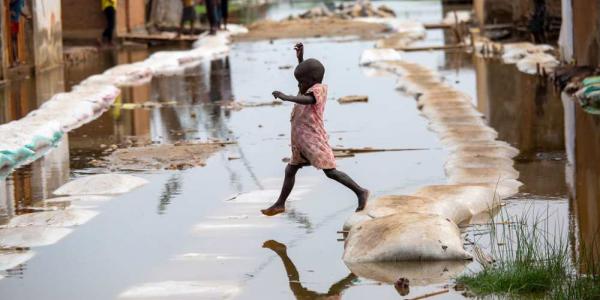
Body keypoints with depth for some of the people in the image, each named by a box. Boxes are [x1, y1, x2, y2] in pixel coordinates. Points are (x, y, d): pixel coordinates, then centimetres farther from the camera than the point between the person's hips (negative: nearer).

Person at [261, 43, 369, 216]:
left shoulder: (318, 89, -15)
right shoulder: (312, 88, 11)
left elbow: (307, 100, -37)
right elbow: (304, 74, 32)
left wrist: (286, 97, -46)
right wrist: (300, 58, 20)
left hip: (314, 140, -10)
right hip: (302, 142, 10)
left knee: (330, 171, -12)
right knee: (290, 170, 15)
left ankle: (360, 192, -8)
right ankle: (280, 204, 23)